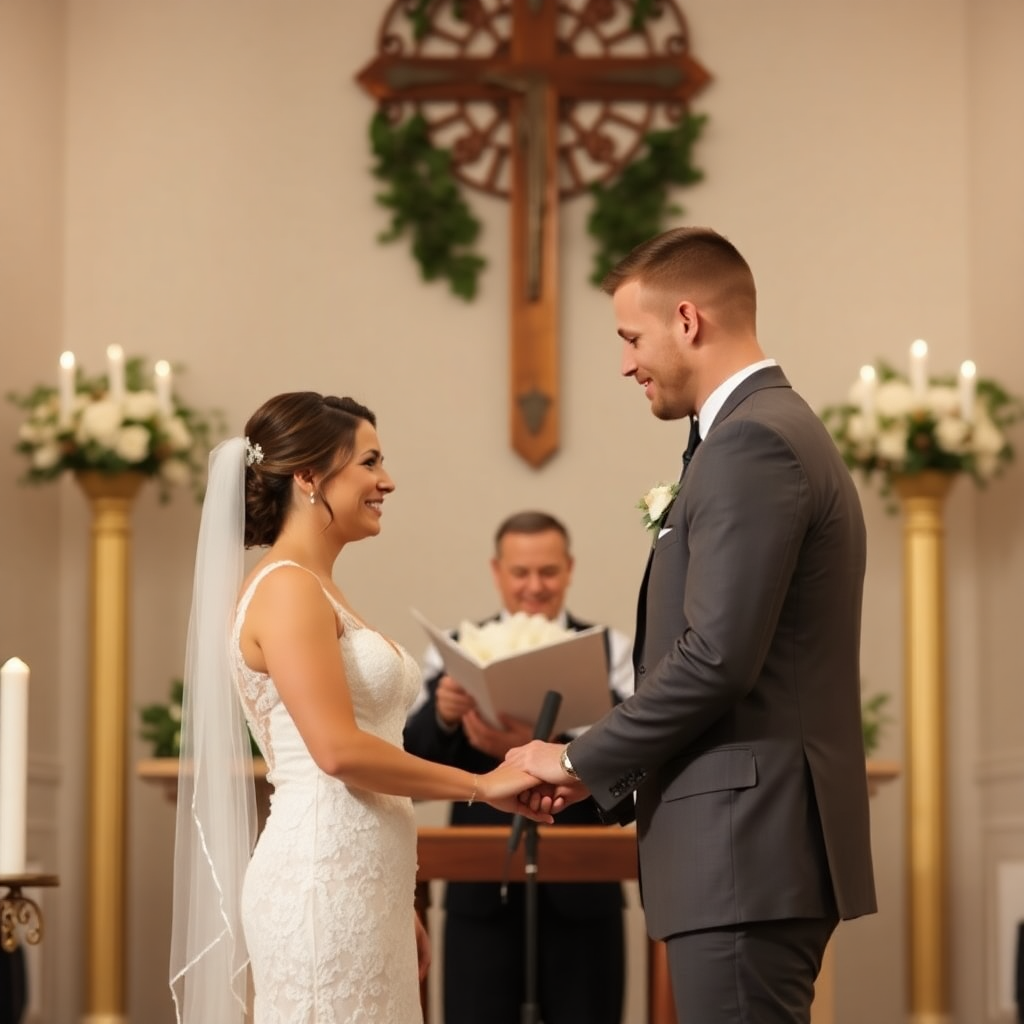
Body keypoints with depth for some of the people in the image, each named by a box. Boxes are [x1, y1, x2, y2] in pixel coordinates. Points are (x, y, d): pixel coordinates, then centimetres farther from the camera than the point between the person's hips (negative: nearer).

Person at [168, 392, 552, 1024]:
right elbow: (338, 749, -19)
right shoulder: (287, 589, -10)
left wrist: (399, 910, 20)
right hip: (324, 883, -9)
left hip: (362, 883, 9)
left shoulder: (322, 591, 18)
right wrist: (481, 785, -11)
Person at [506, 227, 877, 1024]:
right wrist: (608, 771, 13)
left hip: (748, 846, -10)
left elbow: (716, 658, -21)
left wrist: (581, 761, -8)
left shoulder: (753, 441, -13)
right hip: (758, 845, 10)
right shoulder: (778, 430, 19)